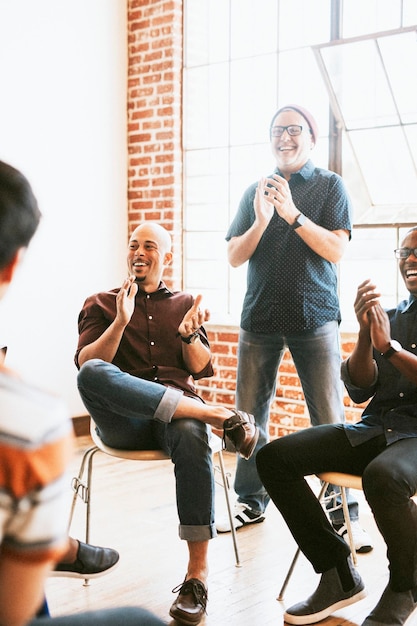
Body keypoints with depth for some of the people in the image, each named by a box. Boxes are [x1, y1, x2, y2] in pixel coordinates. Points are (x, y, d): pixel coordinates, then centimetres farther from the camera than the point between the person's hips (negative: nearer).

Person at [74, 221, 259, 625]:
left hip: (176, 410, 1)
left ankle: (197, 575, -32)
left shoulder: (184, 304, 22)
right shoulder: (100, 304, 18)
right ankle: (219, 416, -33)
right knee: (93, 375, -35)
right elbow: (86, 364, 1)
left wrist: (189, 335, -7)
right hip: (123, 419, 0)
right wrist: (121, 322, -13)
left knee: (191, 437, -38)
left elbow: (202, 369, 13)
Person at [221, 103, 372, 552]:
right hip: (260, 316, 4)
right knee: (249, 415, 6)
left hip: (314, 315, -3)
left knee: (329, 418, -6)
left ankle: (345, 514, 2)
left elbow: (336, 249, -6)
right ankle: (250, 501, 19)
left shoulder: (329, 186, 6)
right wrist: (261, 221, -11)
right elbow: (235, 257, 7)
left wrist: (293, 215, -18)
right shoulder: (255, 192, 14)